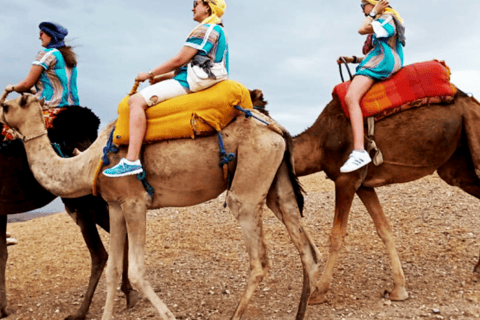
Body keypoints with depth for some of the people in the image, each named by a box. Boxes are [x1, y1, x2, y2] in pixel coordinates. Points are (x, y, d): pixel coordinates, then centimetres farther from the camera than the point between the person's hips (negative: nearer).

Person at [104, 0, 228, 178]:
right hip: (194, 82, 11)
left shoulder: (205, 29, -9)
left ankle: (131, 161, -29)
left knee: (137, 100, -19)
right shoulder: (217, 31, 24)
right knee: (140, 98, 22)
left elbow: (179, 60, -16)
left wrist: (150, 74, -5)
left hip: (188, 84, -11)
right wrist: (160, 77, 16)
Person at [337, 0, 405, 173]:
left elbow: (362, 29, -13)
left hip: (381, 63, -11)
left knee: (351, 98, -31)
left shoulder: (387, 17, 0)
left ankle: (359, 152, -45)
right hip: (376, 63, 11)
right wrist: (352, 59, 17)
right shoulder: (381, 23, 28)